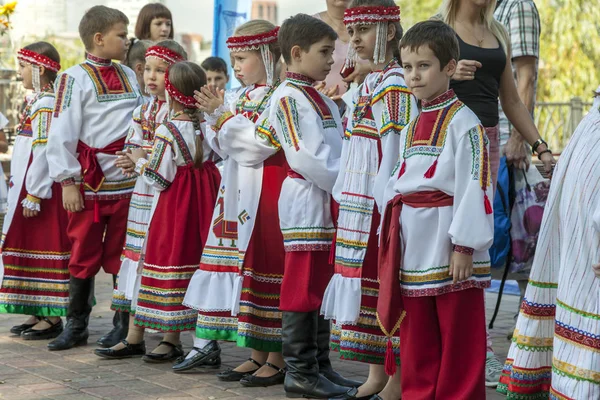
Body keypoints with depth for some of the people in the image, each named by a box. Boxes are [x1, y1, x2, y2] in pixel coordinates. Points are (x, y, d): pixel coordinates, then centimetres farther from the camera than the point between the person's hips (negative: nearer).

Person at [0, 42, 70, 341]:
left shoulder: (46, 105, -16)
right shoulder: (37, 103, 14)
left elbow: (43, 153, -21)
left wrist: (34, 195, -21)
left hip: (42, 191, -10)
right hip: (27, 188, 10)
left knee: (45, 248, -4)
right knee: (30, 247, 13)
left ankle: (53, 318, 2)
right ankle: (39, 313, 20)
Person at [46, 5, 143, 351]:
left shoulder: (129, 76, 12)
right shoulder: (76, 78, -5)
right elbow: (62, 133, -8)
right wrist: (68, 182, -11)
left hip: (127, 182, 4)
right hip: (91, 183, -4)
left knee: (122, 254, 8)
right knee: (84, 255, 5)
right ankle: (76, 326, 16)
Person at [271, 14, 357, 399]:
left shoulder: (323, 100, 18)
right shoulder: (287, 98, -10)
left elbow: (342, 150, 17)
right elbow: (307, 158, -18)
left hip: (331, 201, 9)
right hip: (307, 201, -9)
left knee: (325, 286, 12)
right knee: (304, 288, -4)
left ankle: (321, 366, 19)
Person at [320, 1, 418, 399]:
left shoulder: (394, 84, -12)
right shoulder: (370, 83, 16)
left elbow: (393, 148, -18)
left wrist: (383, 204, -20)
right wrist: (344, 196, 16)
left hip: (377, 203, -9)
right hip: (356, 203, 9)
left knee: (382, 287, -5)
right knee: (364, 286, 12)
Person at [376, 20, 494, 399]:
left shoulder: (463, 122, -9)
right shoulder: (412, 128, 16)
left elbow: (475, 186, -14)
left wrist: (464, 246, -17)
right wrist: (391, 236, 15)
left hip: (447, 240, -8)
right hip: (413, 244, 8)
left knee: (459, 338, 0)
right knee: (416, 339, 13)